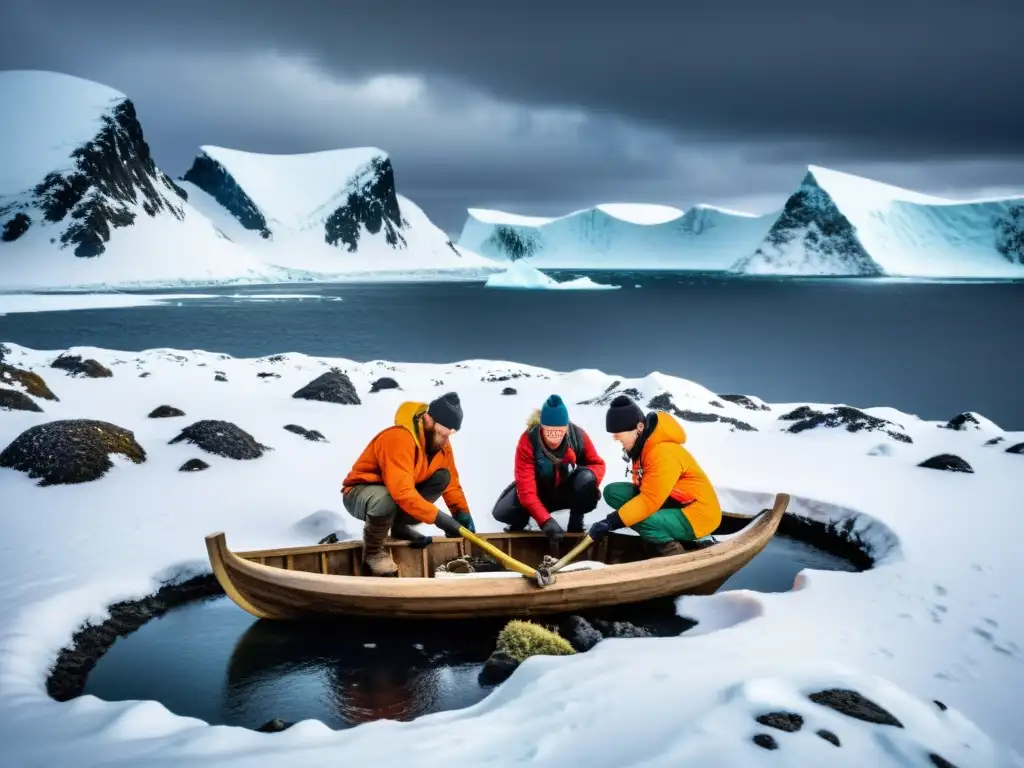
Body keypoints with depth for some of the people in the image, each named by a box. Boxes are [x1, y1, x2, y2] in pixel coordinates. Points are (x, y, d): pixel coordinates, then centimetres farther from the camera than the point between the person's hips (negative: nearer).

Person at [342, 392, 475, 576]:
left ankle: (400, 525, 5)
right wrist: (438, 517, -40)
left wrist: (462, 513, -17)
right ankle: (373, 550, -12)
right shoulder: (400, 438, -33)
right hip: (360, 493, -8)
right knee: (386, 499, -41)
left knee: (442, 477, -10)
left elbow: (451, 482, -1)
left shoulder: (440, 441, -7)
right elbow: (402, 492, -41)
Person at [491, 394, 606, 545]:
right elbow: (526, 488, -33)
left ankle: (576, 526, -8)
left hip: (566, 490, 1)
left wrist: (590, 480, -33)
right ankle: (519, 523, 12)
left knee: (586, 479, -33)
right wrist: (545, 521, -45)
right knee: (502, 513, -26)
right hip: (539, 492, -1)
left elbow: (598, 464, -7)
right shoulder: (528, 441, -29)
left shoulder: (578, 436, -24)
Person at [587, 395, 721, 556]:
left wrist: (612, 521, -32)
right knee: (612, 491, -3)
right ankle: (665, 536, -3)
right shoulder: (642, 444, 2)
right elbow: (646, 490, 11)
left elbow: (650, 501, -30)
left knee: (638, 519, -33)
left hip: (696, 515, -10)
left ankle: (670, 548, -9)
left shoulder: (663, 453, -26)